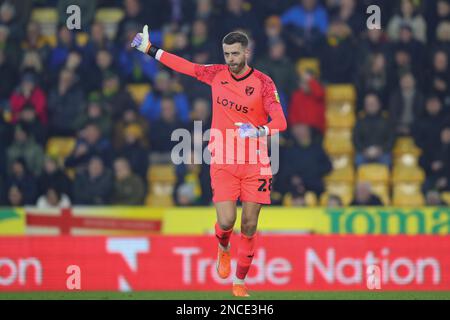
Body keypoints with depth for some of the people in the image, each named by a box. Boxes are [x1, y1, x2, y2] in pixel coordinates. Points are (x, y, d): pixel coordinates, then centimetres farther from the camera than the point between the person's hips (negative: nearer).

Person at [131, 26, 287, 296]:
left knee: (249, 226, -1)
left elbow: (280, 122, -15)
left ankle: (240, 281, 15)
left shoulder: (263, 83, -7)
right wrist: (150, 49, 19)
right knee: (226, 221, -11)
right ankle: (224, 249, 26)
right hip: (223, 162, 1)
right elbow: (186, 66, 16)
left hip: (255, 163, -1)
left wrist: (259, 130, -34)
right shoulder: (217, 74, 3)